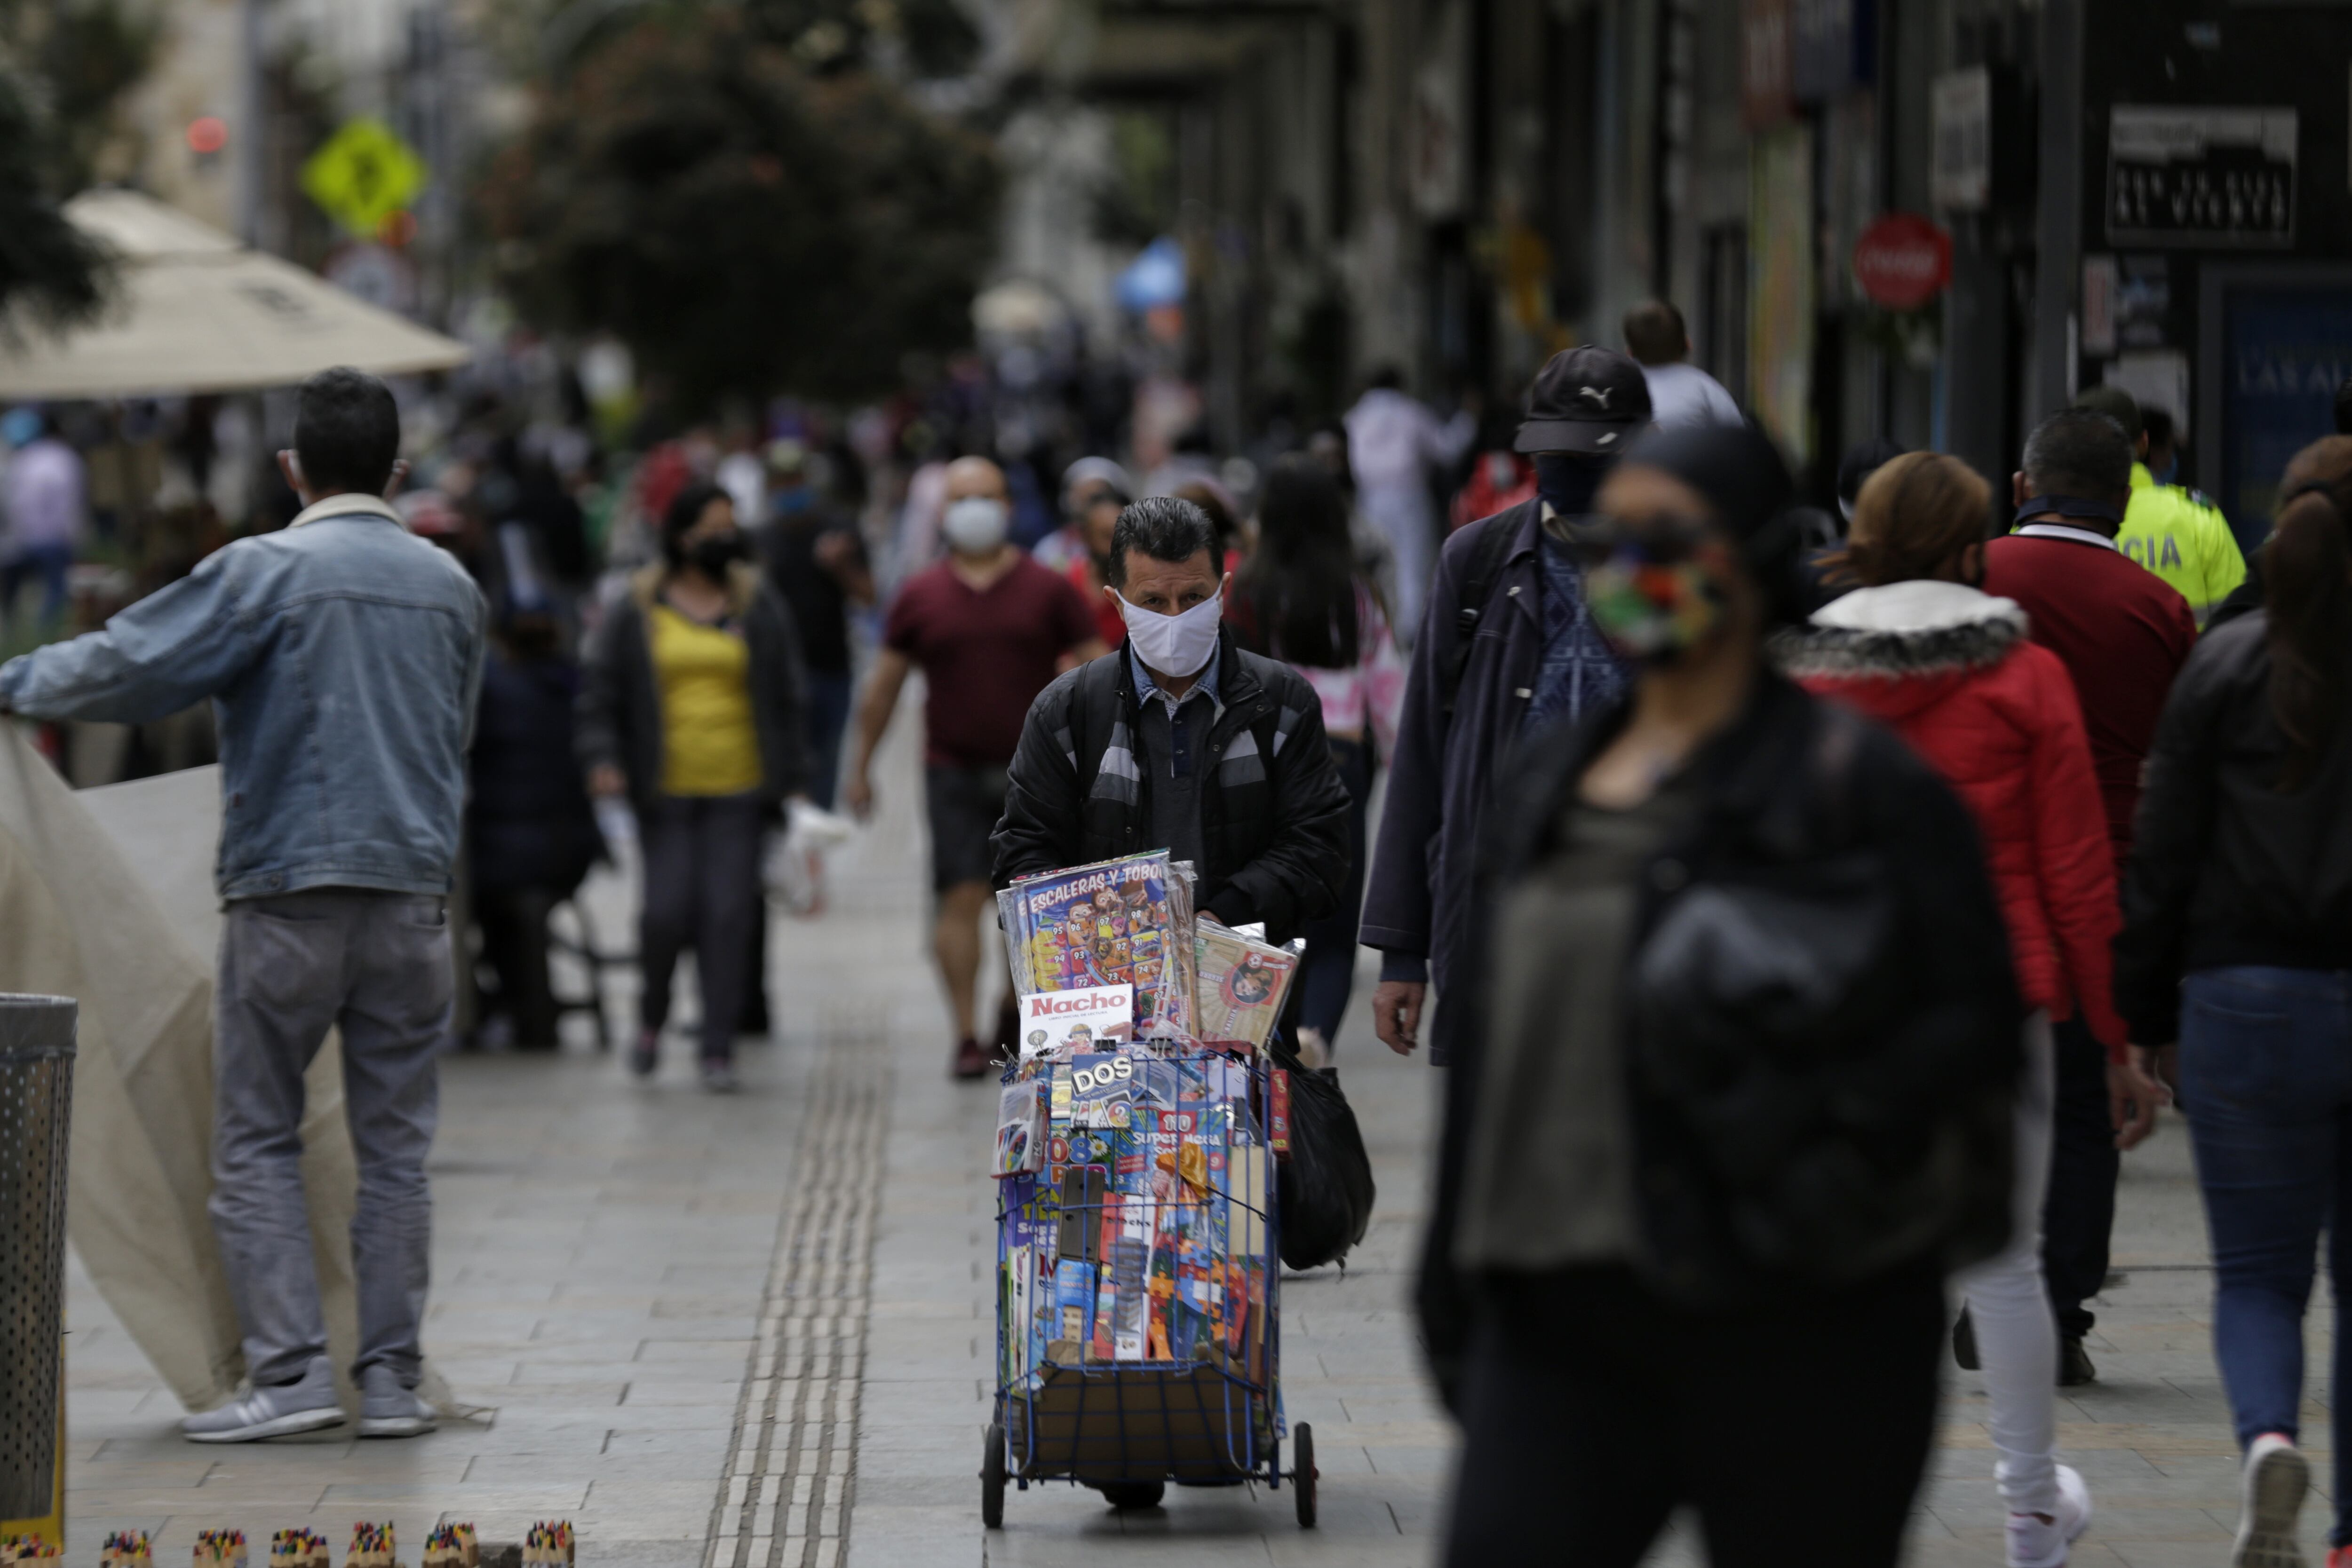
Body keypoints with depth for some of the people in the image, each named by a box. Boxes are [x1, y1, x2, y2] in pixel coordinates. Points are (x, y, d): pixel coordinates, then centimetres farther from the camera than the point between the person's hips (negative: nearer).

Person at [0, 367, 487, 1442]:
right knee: (394, 1143, 8)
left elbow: (129, 666, -11)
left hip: (286, 896, -4)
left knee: (258, 1140, 4)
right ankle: (391, 1379, 7)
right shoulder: (451, 588, 10)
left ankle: (290, 1370, -4)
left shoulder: (266, 571, -8)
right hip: (412, 894, 4)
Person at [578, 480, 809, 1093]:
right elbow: (600, 695, 6)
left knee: (729, 915, -4)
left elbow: (788, 699, 11)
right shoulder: (634, 614, 5)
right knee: (666, 910, -9)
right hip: (666, 791, -1)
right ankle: (651, 1019, 20)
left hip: (739, 789, 1)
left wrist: (793, 781, 7)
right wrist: (602, 759, -11)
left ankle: (717, 1049, 4)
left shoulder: (760, 609, 8)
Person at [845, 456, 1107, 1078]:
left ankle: (1015, 1005, 30)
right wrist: (860, 767, 13)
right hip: (954, 771, -1)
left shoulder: (1048, 590, 2)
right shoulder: (920, 596, 4)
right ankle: (967, 1037, -8)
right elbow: (883, 685, 12)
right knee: (962, 898, -10)